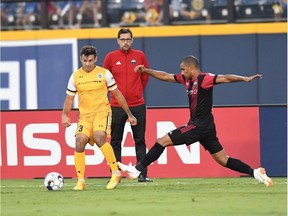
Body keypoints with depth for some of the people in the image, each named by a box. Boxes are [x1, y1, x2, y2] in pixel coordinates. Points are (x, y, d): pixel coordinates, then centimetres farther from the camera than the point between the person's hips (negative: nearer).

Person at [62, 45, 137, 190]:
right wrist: (64, 115, -7)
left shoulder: (104, 73, 1)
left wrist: (129, 114, 11)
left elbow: (117, 94, 9)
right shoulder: (75, 76, 6)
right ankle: (80, 181, -7)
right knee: (80, 141, -19)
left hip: (102, 112, -3)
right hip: (84, 115, 3)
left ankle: (116, 173, -18)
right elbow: (69, 99, 12)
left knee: (99, 137, -30)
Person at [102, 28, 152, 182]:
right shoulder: (111, 57, 1)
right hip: (117, 106, -1)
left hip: (138, 105, 1)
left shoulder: (139, 56, 3)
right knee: (115, 142, 1)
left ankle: (142, 174, 5)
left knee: (140, 141, 3)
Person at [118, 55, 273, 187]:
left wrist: (244, 79, -38)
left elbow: (225, 78, -24)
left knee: (162, 141, -5)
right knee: (223, 160, 8)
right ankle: (255, 173, 3)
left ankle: (137, 169, 0)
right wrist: (146, 71, 17)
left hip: (199, 126, -9)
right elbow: (165, 76, 21)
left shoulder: (204, 79, -14)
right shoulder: (186, 79, 12)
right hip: (204, 127, 9)